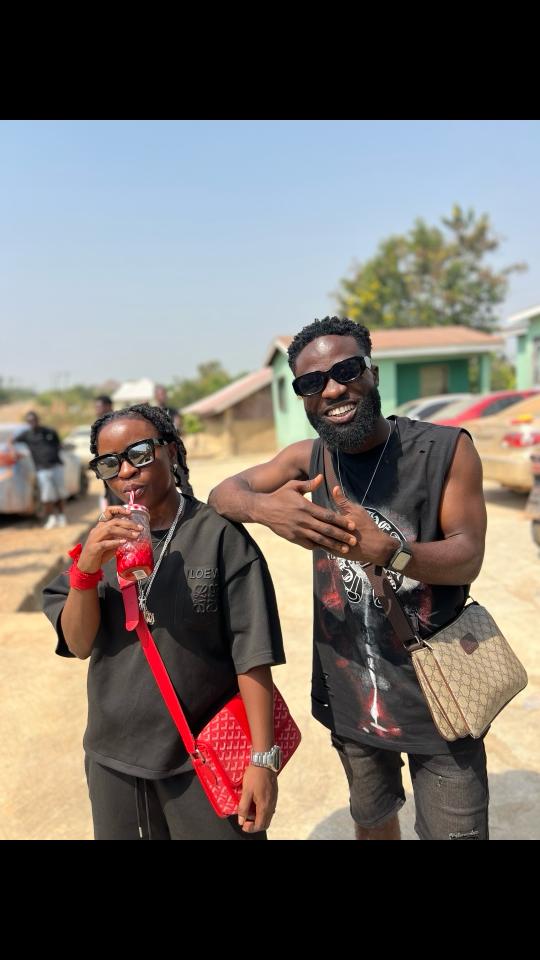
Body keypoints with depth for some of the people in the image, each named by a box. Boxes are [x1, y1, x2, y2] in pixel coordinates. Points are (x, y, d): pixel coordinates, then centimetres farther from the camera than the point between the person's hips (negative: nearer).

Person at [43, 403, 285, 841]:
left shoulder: (219, 534, -15)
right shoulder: (102, 540, 2)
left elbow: (251, 653, -14)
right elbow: (78, 644, -3)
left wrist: (263, 757, -13)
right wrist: (86, 570, -19)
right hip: (113, 760, 5)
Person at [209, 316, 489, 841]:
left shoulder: (446, 448, -14)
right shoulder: (308, 458, -3)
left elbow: (469, 557, -17)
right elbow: (222, 493, -4)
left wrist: (387, 551, -38)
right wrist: (264, 507, -29)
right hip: (350, 690, 4)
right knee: (371, 817, 25)